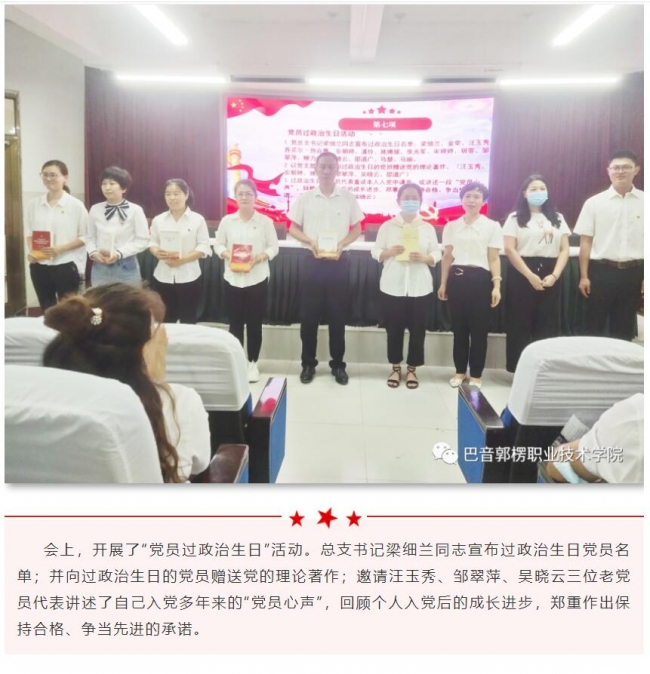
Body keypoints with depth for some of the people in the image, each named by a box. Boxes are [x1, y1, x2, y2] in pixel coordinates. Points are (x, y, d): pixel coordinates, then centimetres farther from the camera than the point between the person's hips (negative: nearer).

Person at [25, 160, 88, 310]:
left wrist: (61, 248, -18)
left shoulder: (75, 205, -5)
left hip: (66, 265, -4)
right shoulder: (33, 204, 7)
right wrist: (31, 251, -7)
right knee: (46, 309, 13)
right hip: (39, 266, 4)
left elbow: (85, 237, -6)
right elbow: (29, 232, 12)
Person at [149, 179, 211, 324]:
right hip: (163, 277, 3)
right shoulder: (158, 220, 5)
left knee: (188, 320, 6)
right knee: (165, 320, 8)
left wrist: (182, 259, -19)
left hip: (188, 277, -2)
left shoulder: (198, 219, -4)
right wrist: (156, 252, -13)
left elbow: (204, 247, -7)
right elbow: (152, 242, 11)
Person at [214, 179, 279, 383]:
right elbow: (218, 245, 7)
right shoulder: (227, 221, 2)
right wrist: (228, 255, -13)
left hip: (257, 279, -1)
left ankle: (253, 363, 20)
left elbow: (274, 247, -1)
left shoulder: (265, 221, -3)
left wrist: (258, 258, -17)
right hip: (233, 279, 2)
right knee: (235, 322, 8)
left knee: (254, 323, 6)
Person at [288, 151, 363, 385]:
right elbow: (293, 228, 6)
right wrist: (310, 242, -13)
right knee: (309, 314, 4)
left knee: (338, 315, 5)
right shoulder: (305, 198, 3)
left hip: (339, 262, 0)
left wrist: (341, 244, -11)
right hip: (311, 261, 0)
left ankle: (338, 364, 16)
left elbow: (356, 229, 7)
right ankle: (308, 363, 16)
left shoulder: (348, 199, 3)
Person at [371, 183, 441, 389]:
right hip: (393, 286, 0)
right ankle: (396, 368, 21)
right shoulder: (387, 226, 4)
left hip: (420, 287, 1)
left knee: (417, 330, 4)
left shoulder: (428, 228, 6)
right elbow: (375, 252, 3)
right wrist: (389, 252, -17)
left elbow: (437, 254, 4)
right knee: (394, 329, 5)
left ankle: (411, 369, 19)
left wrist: (425, 258, -17)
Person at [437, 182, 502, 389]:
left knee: (479, 329, 2)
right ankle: (460, 371, 20)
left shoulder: (492, 226, 3)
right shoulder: (451, 226, 9)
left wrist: (496, 286, -8)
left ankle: (476, 375, 12)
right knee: (459, 327, 8)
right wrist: (443, 284, 9)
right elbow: (447, 257, 11)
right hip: (457, 278, 2)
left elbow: (494, 259, 0)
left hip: (480, 278, -2)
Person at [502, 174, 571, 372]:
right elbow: (509, 249, -8)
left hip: (549, 276, 3)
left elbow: (564, 249, 6)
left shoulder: (557, 219, 13)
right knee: (521, 324, -1)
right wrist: (530, 276, -15)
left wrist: (554, 275, -9)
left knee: (548, 325, 3)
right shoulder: (515, 218, 2)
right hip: (522, 275, -3)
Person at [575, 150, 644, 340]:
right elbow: (586, 241, 0)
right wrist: (584, 276, -4)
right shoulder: (594, 203, 0)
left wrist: (646, 277, 0)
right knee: (594, 326, 6)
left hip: (633, 272, 1)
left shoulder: (644, 202, 3)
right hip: (601, 271, -1)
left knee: (624, 329, 11)